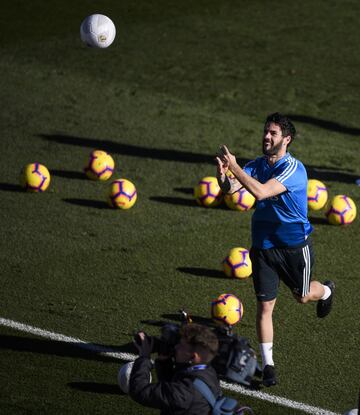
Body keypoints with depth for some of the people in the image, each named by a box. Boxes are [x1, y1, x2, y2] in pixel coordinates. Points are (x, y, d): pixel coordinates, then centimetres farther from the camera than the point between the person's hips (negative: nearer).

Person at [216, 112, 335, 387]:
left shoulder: (294, 169, -21)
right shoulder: (257, 165, -1)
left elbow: (261, 192, -33)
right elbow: (230, 188, -13)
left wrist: (234, 167, -35)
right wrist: (223, 174, -34)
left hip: (295, 245, -4)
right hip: (263, 245, 4)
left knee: (302, 296, 17)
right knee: (265, 305, -1)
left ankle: (326, 291, 54)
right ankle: (268, 364, 9)